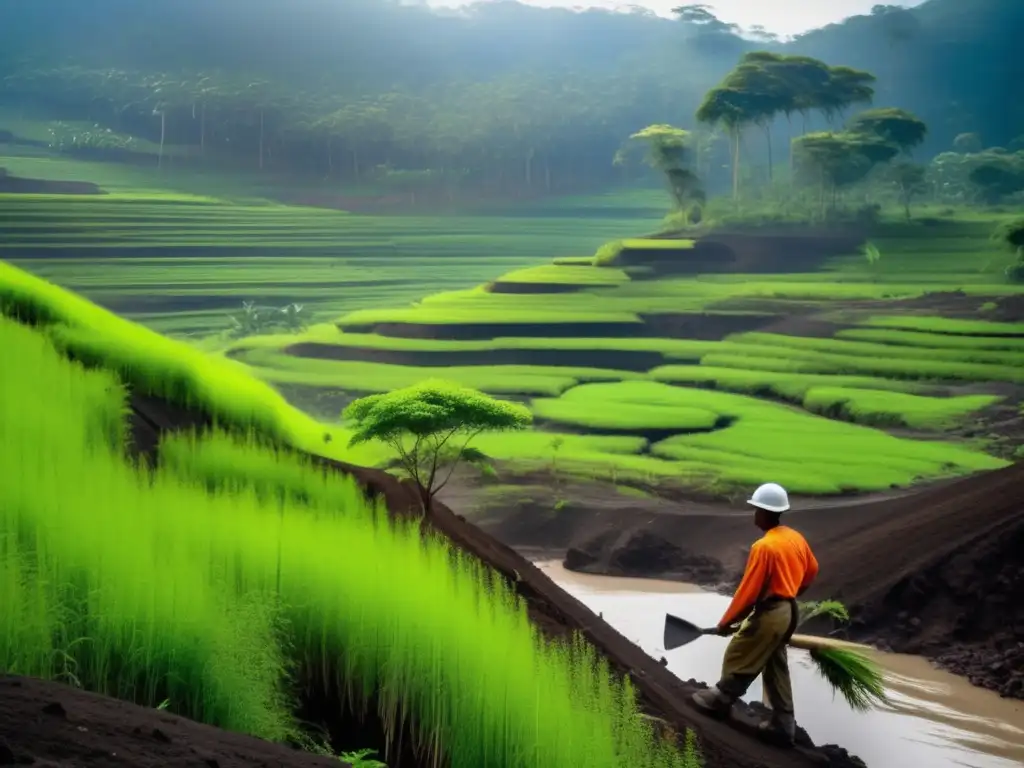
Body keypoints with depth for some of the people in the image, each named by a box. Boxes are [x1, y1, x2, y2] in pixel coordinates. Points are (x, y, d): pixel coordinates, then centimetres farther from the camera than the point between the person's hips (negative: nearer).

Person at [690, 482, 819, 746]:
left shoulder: (764, 547, -24)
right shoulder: (796, 538, 1)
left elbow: (748, 591, -21)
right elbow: (811, 571, 17)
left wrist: (726, 622, -11)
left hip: (768, 614, -8)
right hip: (788, 611, 8)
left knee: (738, 658, 12)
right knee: (776, 667, 16)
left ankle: (720, 699, 30)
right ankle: (783, 723, 18)